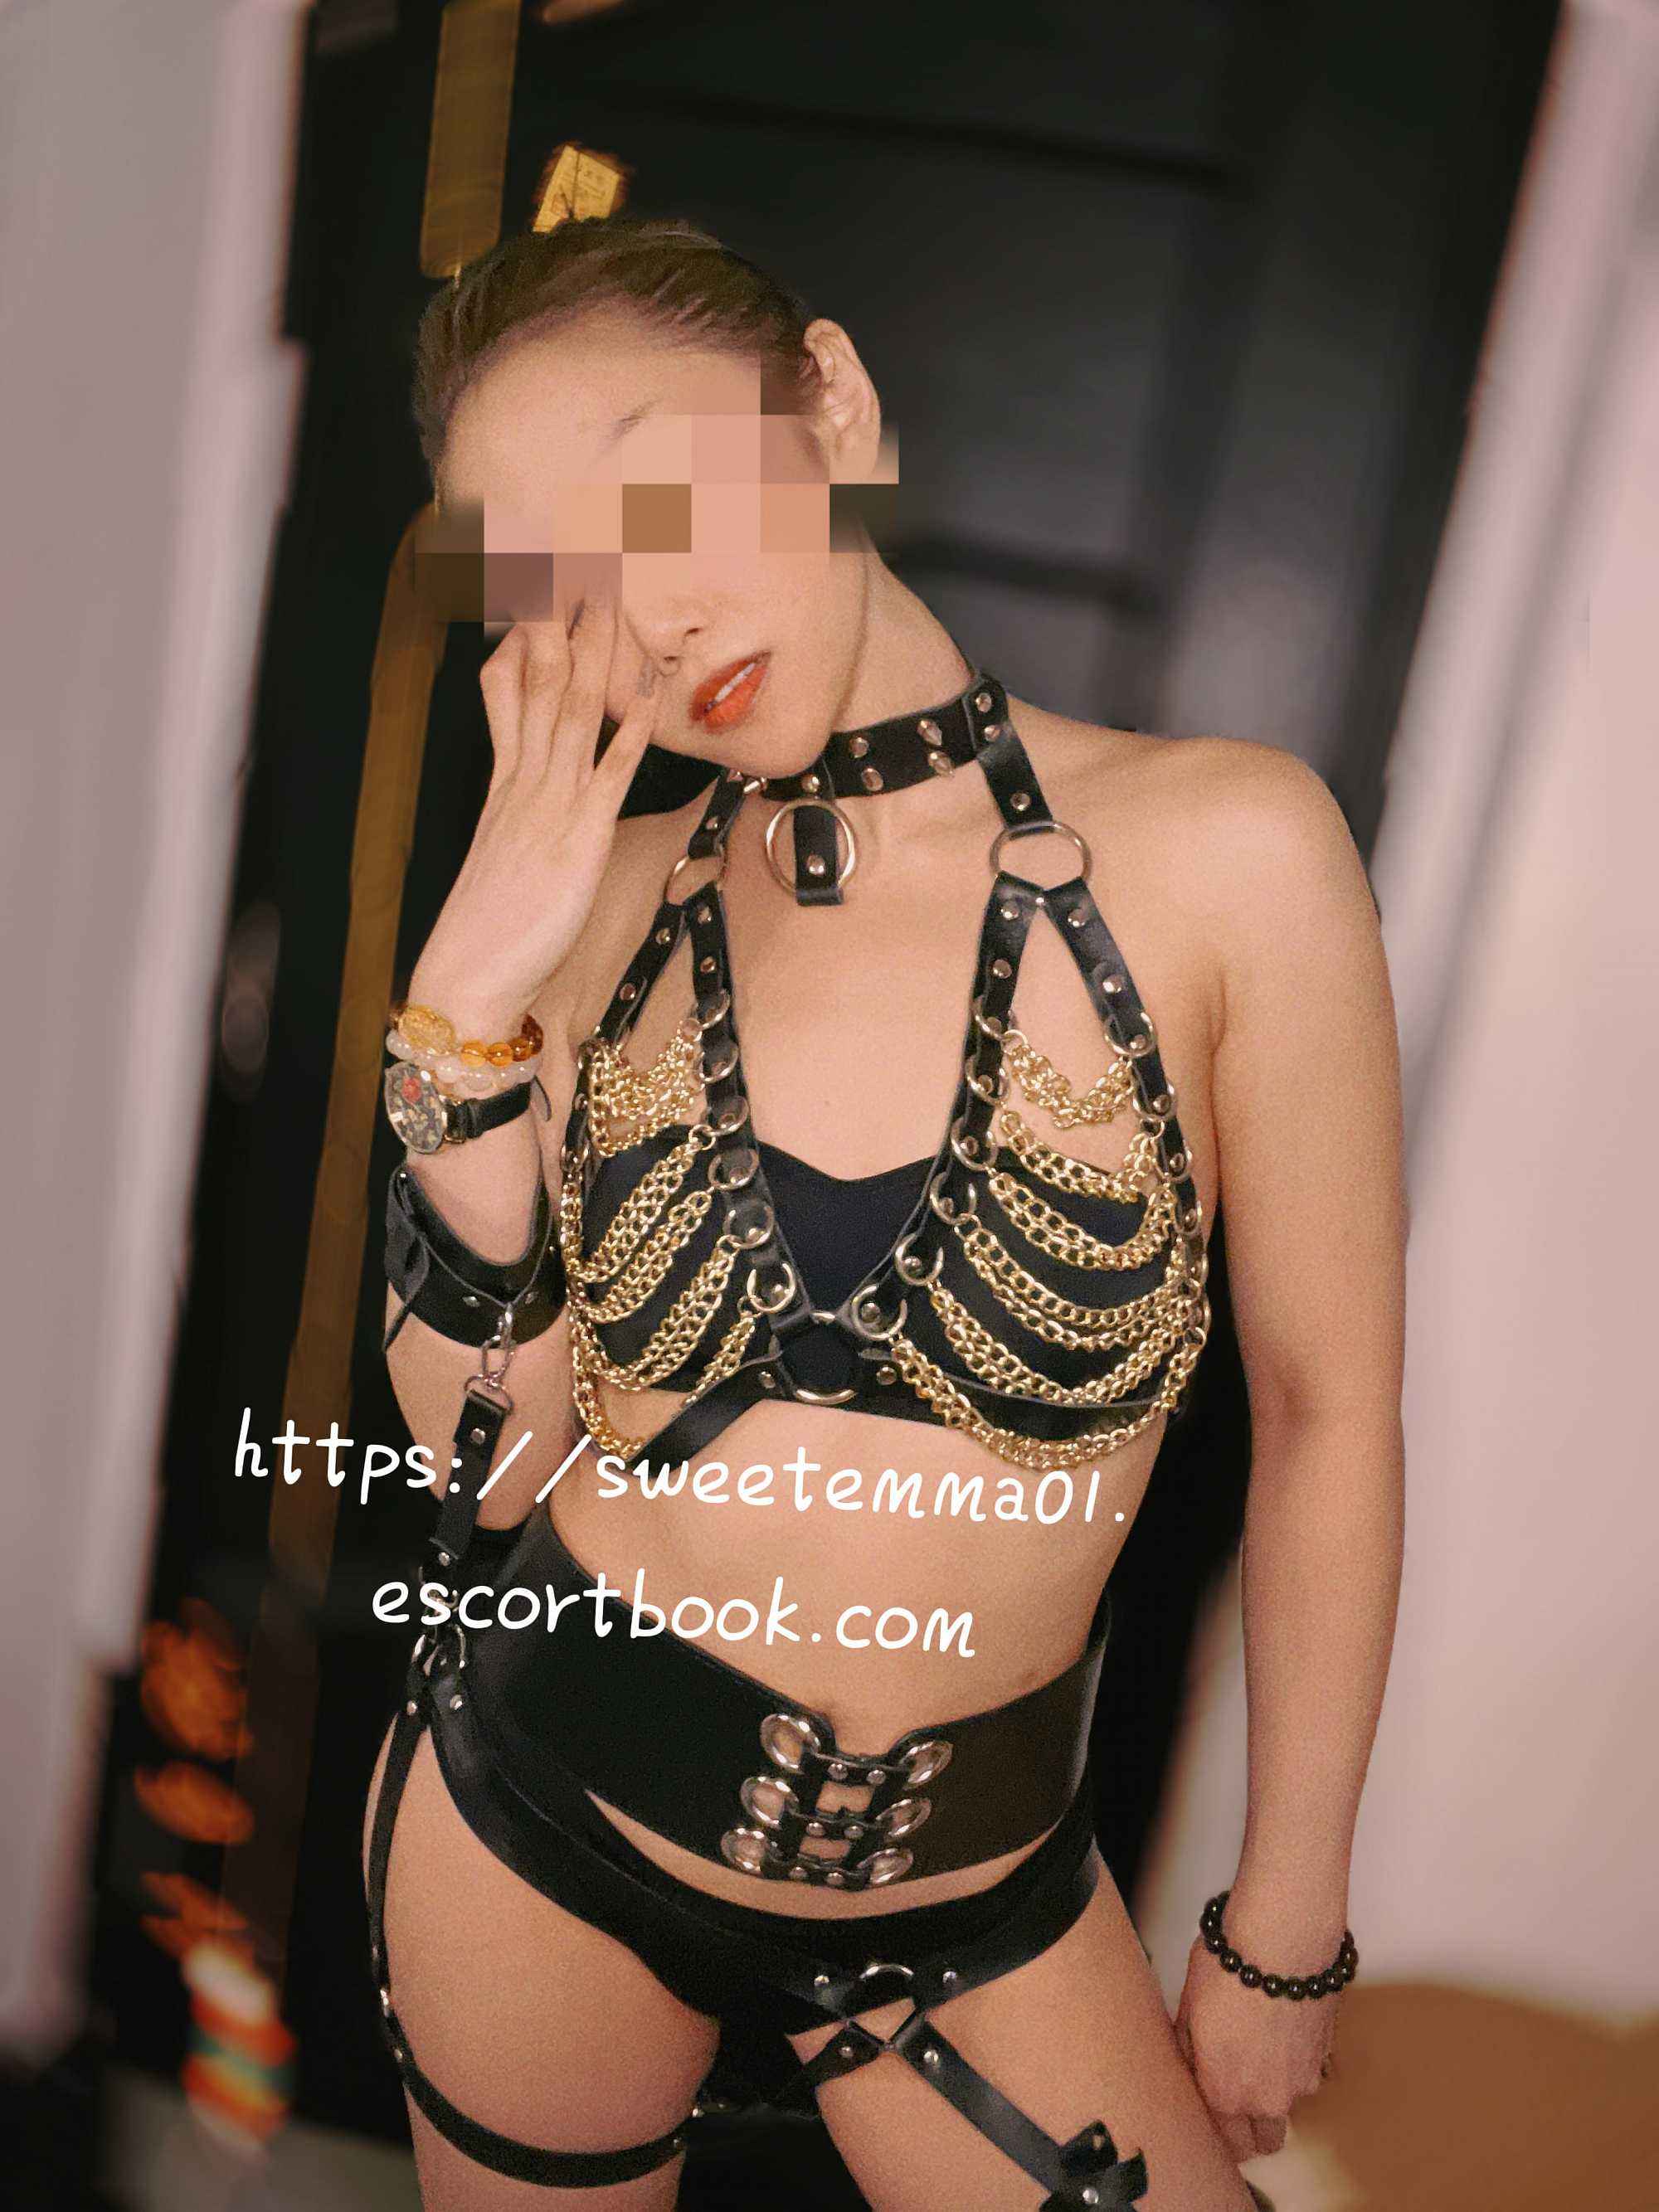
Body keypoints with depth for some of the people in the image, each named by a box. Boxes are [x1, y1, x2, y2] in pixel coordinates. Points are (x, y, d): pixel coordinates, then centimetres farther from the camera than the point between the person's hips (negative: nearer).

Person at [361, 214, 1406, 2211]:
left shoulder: (1222, 850, -16)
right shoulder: (604, 903, -7)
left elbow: (1328, 1418, -8)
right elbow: (492, 1453, -6)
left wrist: (1284, 1935, 0)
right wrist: (472, 1018, -18)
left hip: (969, 1890, -1)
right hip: (535, 1815, 2)